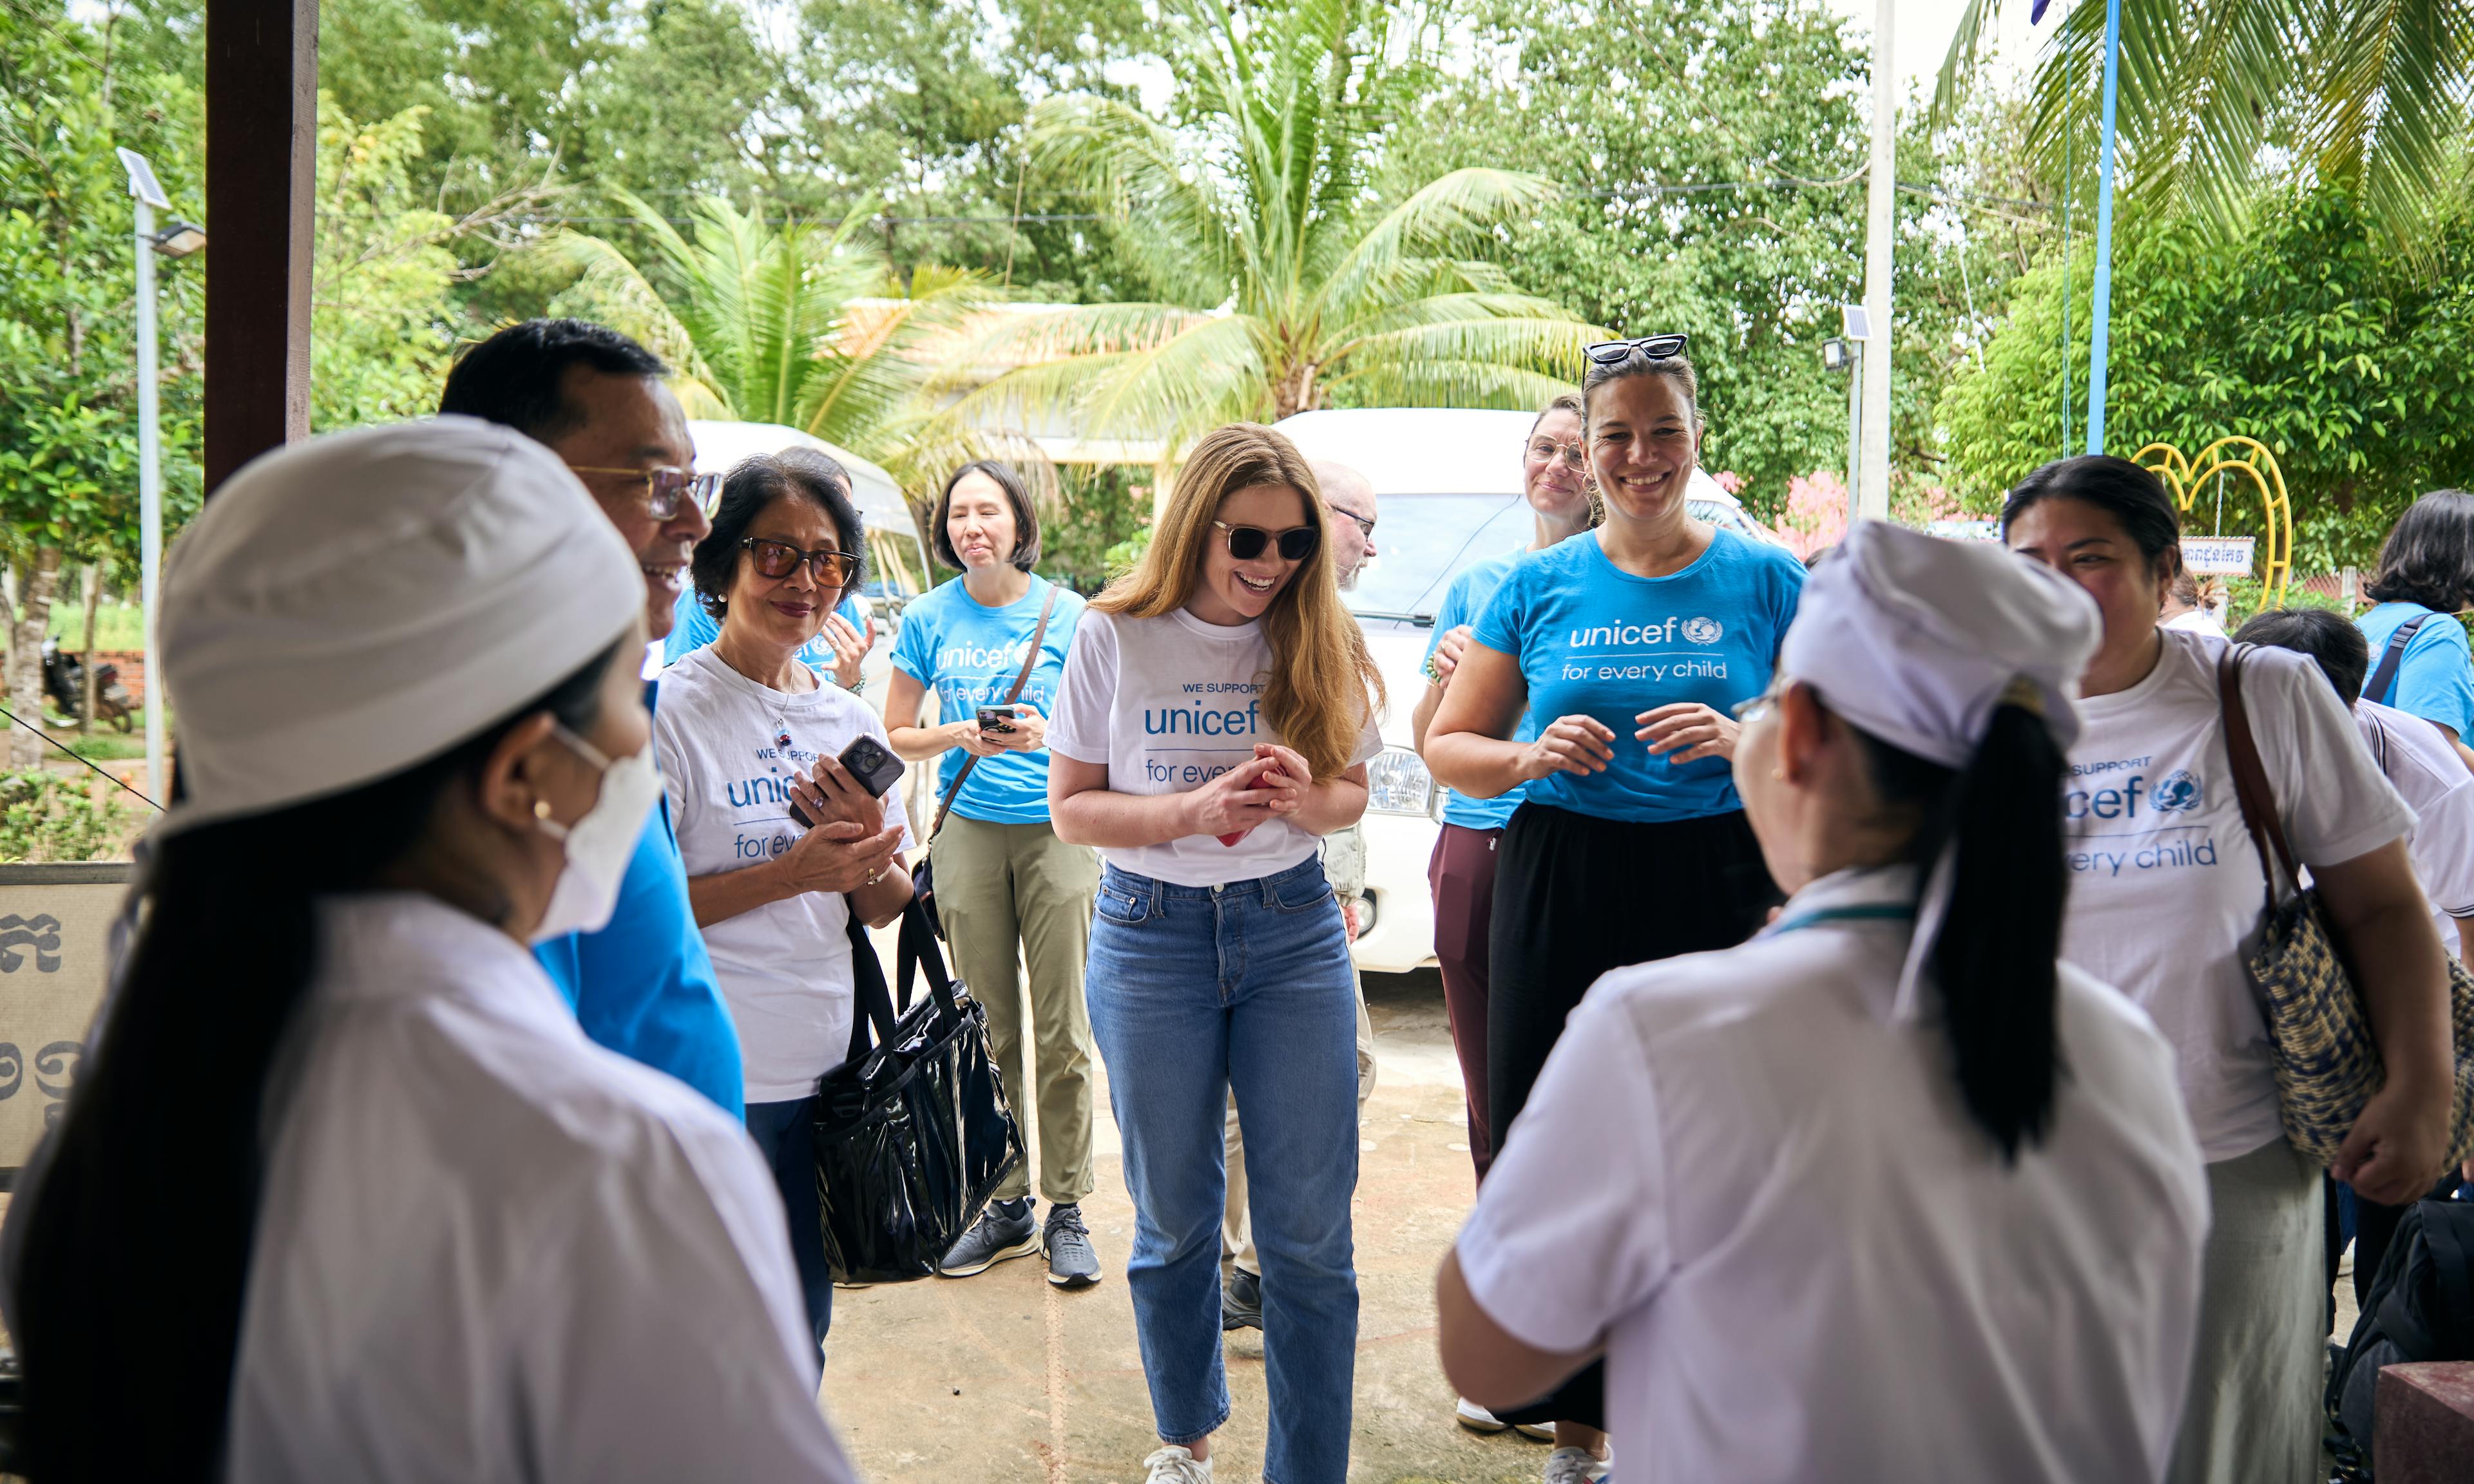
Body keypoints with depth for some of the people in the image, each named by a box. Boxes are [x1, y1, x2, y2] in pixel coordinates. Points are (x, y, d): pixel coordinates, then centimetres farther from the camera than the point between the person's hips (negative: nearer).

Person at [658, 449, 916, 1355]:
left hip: (828, 1068, 6)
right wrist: (789, 873, -19)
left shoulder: (851, 720, 10)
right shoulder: (670, 710, -9)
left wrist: (867, 847, -8)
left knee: (802, 1331, 17)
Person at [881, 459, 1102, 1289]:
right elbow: (896, 736, 10)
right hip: (969, 832, 2)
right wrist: (957, 736, -10)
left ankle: (1066, 1208, 10)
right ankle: (1005, 1204, 20)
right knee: (989, 1033, 8)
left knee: (1064, 1035, -1)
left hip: (1059, 828, -2)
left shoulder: (1067, 615, 0)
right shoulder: (929, 619, 5)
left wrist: (1047, 735, -16)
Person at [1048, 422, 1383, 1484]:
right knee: (1173, 1219, 13)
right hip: (1152, 935, -1)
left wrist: (1304, 797, -17)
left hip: (1294, 930, 1)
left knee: (1310, 1229, 2)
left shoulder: (1318, 641, 0)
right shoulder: (1115, 637, -4)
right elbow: (1071, 809, -3)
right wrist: (1194, 809, -20)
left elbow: (1352, 792, 8)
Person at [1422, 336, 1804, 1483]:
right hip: (1559, 888, 1)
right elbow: (1447, 745, 10)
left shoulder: (1766, 581, 5)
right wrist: (1533, 755, -10)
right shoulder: (1537, 588, 7)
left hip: (1714, 887, -1)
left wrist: (1738, 740, -14)